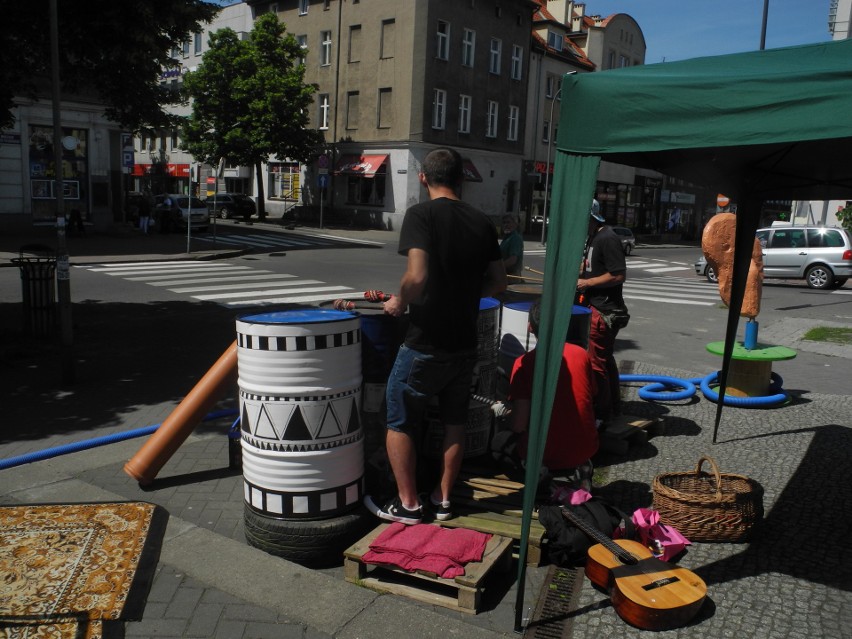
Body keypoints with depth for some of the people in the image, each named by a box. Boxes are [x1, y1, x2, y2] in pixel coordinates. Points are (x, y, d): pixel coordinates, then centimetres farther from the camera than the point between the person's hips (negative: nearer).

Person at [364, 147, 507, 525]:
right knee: (454, 423, 18)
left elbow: (417, 276, -26)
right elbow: (498, 282, 8)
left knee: (399, 423, 11)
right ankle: (443, 498, 29)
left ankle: (408, 504, 18)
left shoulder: (421, 214, -13)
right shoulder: (482, 222, 4)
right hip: (465, 344, 6)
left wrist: (400, 302, -8)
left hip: (424, 343, -5)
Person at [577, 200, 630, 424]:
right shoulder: (594, 237, 12)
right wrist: (579, 274, 12)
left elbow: (619, 275, -23)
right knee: (605, 359, 18)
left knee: (596, 362, -4)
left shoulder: (607, 239, -18)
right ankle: (613, 407, 30)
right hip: (598, 307, 10)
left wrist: (587, 283, -18)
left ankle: (600, 414, 7)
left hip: (605, 311, -10)